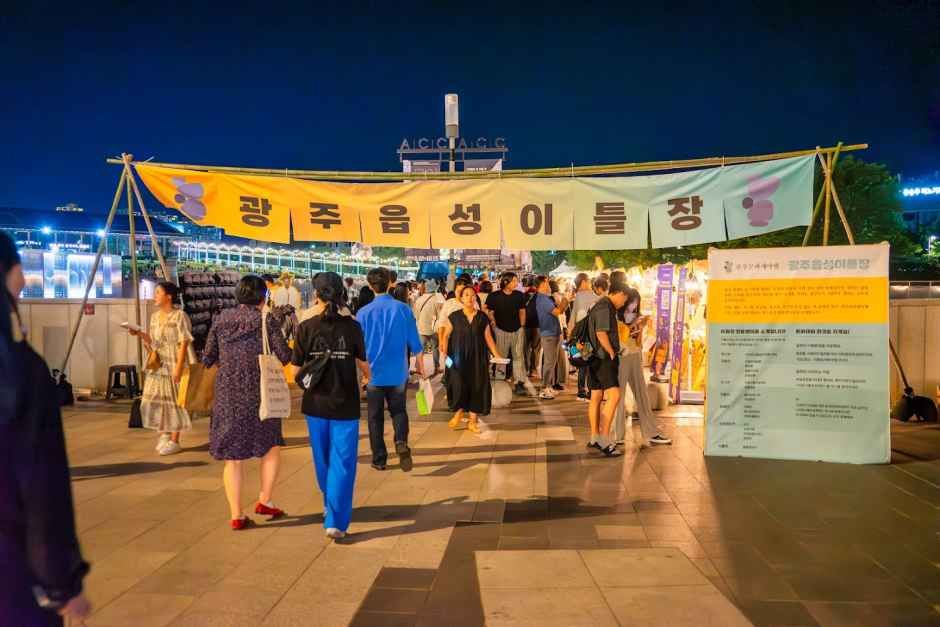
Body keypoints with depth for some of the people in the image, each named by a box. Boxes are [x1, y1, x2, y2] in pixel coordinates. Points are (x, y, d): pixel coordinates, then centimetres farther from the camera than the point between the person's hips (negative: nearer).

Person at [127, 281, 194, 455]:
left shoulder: (179, 316, -10)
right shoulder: (155, 316, 12)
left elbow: (184, 343, -14)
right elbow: (153, 343, 16)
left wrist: (179, 367, -19)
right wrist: (139, 333, 0)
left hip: (174, 365, -7)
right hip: (158, 365, 7)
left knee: (174, 400, 0)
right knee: (156, 399, 8)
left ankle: (174, 441, 9)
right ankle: (164, 434, 27)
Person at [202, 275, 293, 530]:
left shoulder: (221, 319, 5)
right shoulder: (265, 320, -6)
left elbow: (208, 358, 7)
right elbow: (284, 356, -8)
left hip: (227, 396, 3)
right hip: (258, 394, -3)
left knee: (233, 456, 9)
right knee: (272, 445, 18)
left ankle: (236, 516, 11)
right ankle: (265, 500, 13)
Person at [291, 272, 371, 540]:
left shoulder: (306, 327, -8)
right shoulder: (352, 326, -8)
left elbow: (296, 371, -6)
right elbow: (363, 362, 5)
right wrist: (367, 377, 27)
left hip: (316, 403, 2)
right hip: (345, 404, -2)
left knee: (323, 460, 20)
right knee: (342, 463, 5)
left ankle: (330, 506, 39)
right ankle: (335, 521, 1)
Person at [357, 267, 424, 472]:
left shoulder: (364, 313, -7)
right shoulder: (403, 309, -6)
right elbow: (414, 342, -1)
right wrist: (420, 364, 15)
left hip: (374, 373, -1)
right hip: (398, 372, 1)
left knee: (375, 417, 12)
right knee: (398, 410, 16)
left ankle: (379, 459, 16)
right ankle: (401, 442, -10)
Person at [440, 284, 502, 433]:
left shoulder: (482, 317, 3)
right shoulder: (454, 316, -1)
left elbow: (488, 337, 4)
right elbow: (446, 335, 2)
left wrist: (496, 355, -3)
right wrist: (444, 352, -11)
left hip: (477, 357, 2)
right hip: (458, 357, -1)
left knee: (476, 387, 2)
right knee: (458, 385, -8)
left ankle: (472, 420, 14)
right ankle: (458, 412, 21)